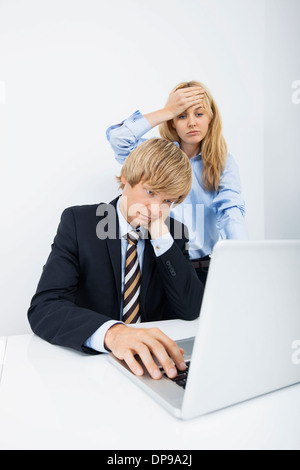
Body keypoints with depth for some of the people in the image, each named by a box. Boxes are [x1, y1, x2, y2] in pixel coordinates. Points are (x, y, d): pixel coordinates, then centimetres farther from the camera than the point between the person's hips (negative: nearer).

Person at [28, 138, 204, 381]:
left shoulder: (173, 232, 0)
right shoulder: (78, 222, -8)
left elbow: (191, 310, -9)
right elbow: (43, 308, -18)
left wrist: (161, 235, -17)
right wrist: (111, 332, -36)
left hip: (153, 363, 1)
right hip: (89, 359, 0)